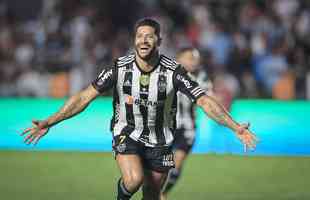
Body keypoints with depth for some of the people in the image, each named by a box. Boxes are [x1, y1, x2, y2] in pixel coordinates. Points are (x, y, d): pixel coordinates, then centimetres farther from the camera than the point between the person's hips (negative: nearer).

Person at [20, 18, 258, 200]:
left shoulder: (173, 71, -18)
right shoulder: (120, 68, -16)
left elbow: (205, 101, -17)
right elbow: (85, 97, -11)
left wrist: (236, 127, -27)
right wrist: (49, 123, -15)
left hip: (160, 141, 1)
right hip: (127, 134, -1)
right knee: (134, 179, -28)